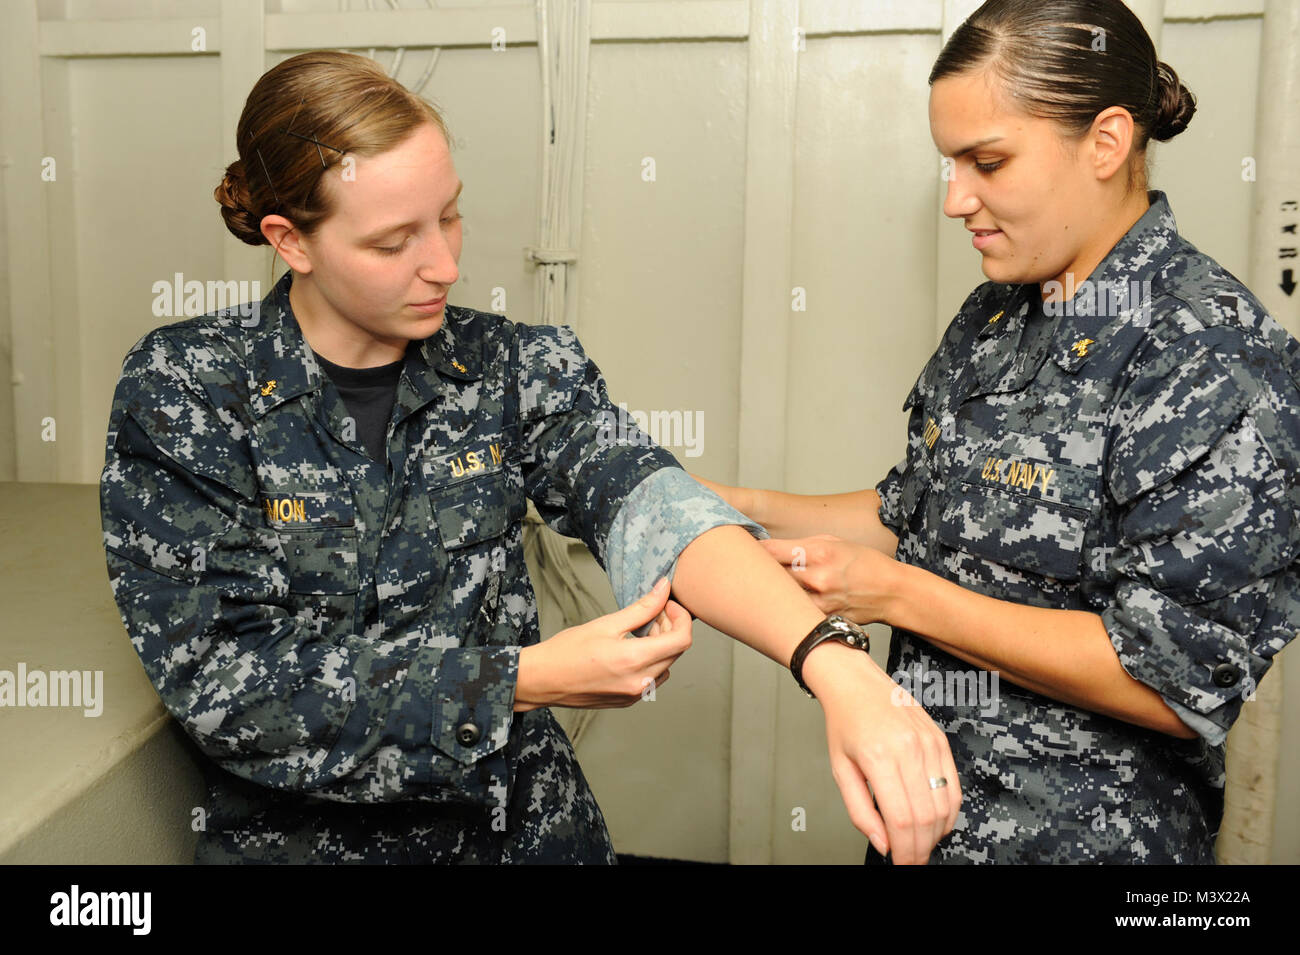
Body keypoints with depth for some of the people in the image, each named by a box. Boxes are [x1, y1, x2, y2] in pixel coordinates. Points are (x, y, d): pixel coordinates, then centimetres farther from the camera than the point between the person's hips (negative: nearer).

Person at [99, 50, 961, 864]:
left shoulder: (514, 368, -4)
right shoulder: (184, 390, -9)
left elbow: (641, 501, -20)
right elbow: (225, 684, -14)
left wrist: (832, 663, -37)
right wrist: (524, 680, -19)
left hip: (523, 820, 1)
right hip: (297, 833, 0)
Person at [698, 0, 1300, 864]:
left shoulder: (1215, 353, -21)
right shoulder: (997, 315, 3)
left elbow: (1182, 679, -23)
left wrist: (894, 593, -23)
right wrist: (742, 507, 2)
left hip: (1083, 832, -7)